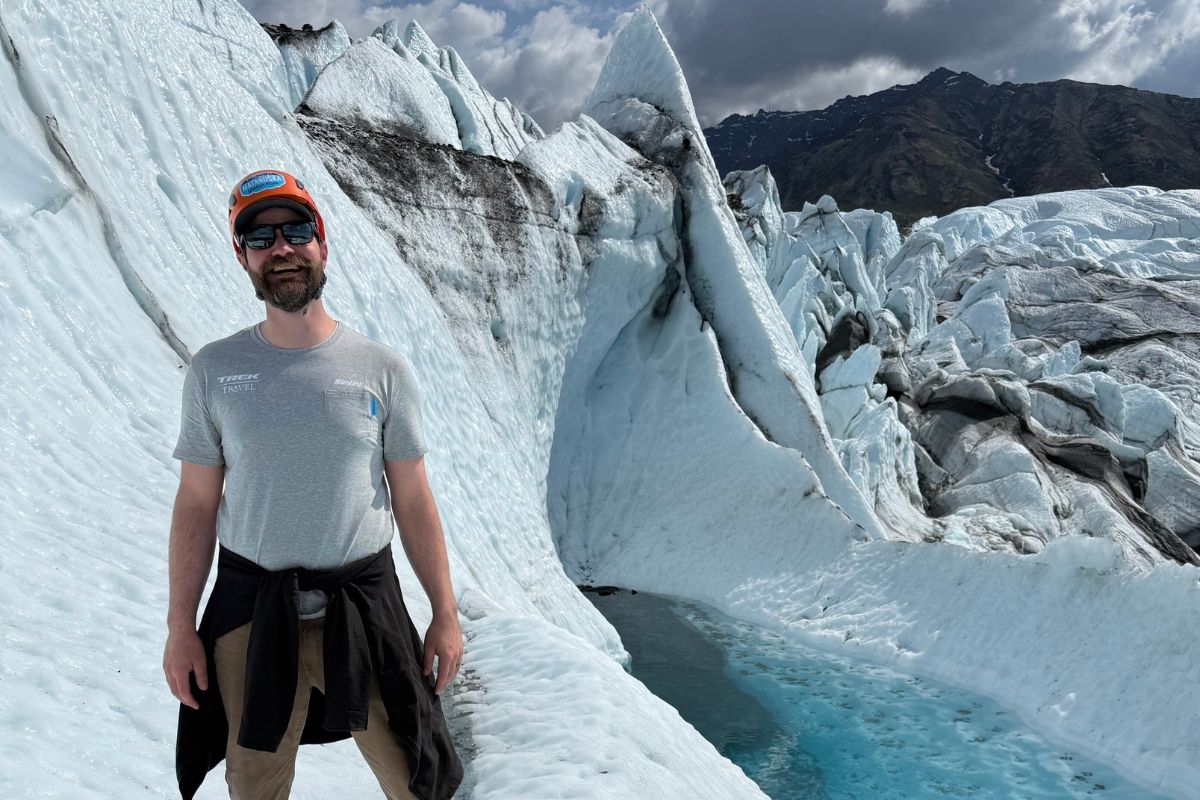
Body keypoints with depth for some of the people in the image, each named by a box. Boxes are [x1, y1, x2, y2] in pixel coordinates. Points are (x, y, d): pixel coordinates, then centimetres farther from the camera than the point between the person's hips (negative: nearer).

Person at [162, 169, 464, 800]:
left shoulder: (382, 369, -4)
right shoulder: (214, 369, -1)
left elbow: (414, 503, -1)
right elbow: (197, 504, 1)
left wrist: (445, 614, 0)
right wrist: (179, 626, -2)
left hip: (363, 611, 0)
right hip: (250, 615, 1)